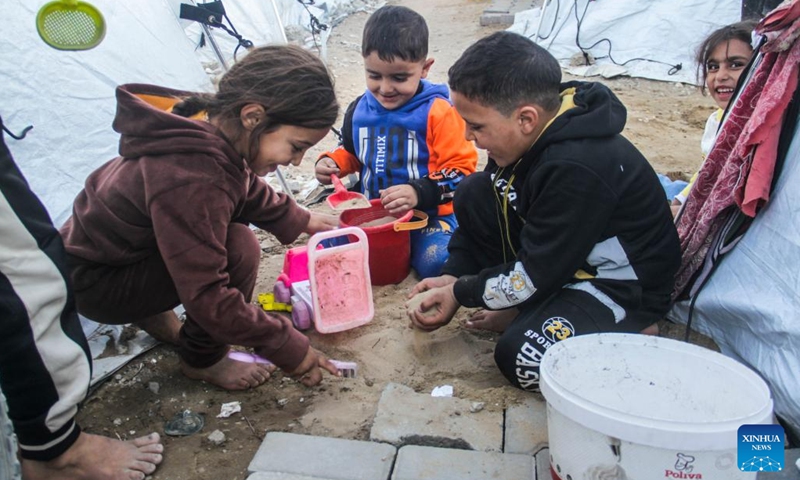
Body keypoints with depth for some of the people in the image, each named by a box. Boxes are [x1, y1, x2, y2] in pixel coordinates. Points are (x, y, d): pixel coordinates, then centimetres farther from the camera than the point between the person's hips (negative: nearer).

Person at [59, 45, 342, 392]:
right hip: (90, 282, -9)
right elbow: (207, 298, -33)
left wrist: (300, 220, 9)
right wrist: (290, 349, -24)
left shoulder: (213, 119, -12)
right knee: (238, 250, -26)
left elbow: (245, 187, 12)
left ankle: (152, 310, 14)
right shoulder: (190, 182, -38)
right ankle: (203, 361, 0)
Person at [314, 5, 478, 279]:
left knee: (437, 263, -31)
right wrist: (332, 162, 2)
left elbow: (461, 170, -14)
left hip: (428, 215, -5)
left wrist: (420, 193, -28)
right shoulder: (359, 110, 4)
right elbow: (351, 152, 24)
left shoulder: (436, 112, -13)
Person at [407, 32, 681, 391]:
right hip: (561, 257, 9)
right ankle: (529, 308, 2)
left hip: (623, 286, -9)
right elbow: (481, 211, 6)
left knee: (519, 357, -30)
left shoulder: (579, 169, -34)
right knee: (473, 193, -2)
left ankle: (626, 334, -1)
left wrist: (459, 294, -13)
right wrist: (452, 277, -3)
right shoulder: (531, 134, -8)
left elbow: (536, 276, -25)